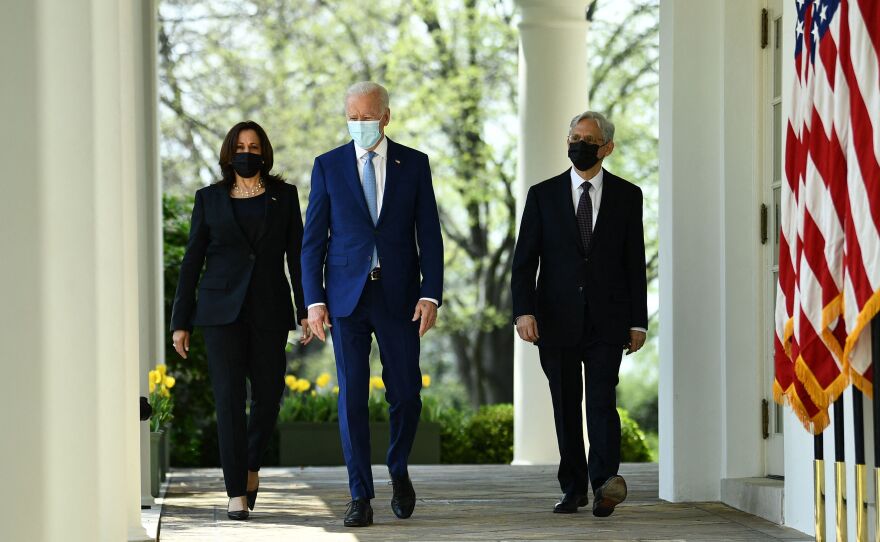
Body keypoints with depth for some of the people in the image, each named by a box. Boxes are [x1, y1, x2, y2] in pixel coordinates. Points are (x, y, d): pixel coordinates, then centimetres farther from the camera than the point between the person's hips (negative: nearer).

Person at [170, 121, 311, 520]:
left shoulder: (284, 196, 8)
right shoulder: (209, 199, 7)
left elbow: (298, 257, 6)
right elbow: (192, 261, 7)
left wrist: (307, 312, -3)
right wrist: (180, 322, 3)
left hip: (269, 311, 1)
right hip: (222, 310, -1)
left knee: (268, 398, 3)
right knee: (230, 398, -9)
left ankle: (250, 464, 32)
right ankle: (237, 493, -6)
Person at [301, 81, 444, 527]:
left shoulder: (413, 164, 5)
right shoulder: (328, 166, 5)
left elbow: (429, 235, 4)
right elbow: (313, 239, 5)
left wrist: (431, 294, -6)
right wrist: (314, 300, -3)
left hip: (399, 295, 0)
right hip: (346, 296, 0)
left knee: (405, 394, 1)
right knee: (352, 395, -2)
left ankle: (399, 471, 28)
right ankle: (360, 496, 4)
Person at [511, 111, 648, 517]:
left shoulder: (627, 196, 7)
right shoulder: (543, 195, 7)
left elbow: (635, 264, 7)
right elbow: (524, 260, 4)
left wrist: (638, 321, 2)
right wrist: (523, 311, -9)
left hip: (606, 322, -1)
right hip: (557, 321, 1)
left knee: (602, 400, -14)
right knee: (566, 407, 6)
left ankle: (605, 483, -26)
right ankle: (573, 488, 14)